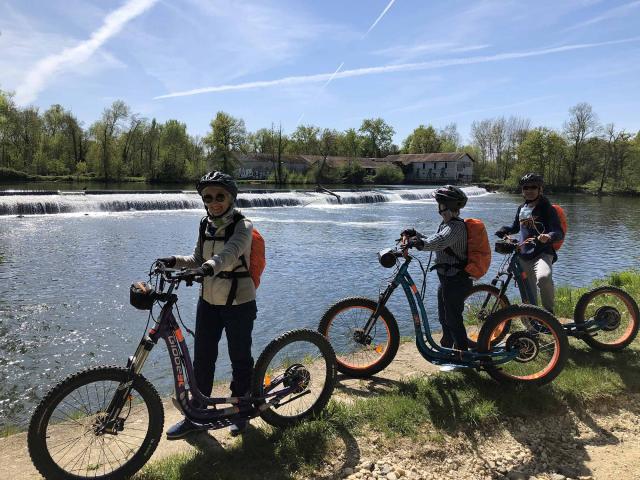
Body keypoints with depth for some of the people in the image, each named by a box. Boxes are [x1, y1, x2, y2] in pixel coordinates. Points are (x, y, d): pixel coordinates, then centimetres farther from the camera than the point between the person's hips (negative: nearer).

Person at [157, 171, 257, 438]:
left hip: (238, 303, -6)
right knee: (202, 359, 11)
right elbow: (198, 259, 10)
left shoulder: (242, 226, -14)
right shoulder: (206, 225, 6)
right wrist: (175, 261, -9)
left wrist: (210, 266, -52)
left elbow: (230, 252, -33)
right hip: (208, 301, 6)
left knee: (240, 358, 10)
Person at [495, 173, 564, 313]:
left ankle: (549, 311, -16)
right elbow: (516, 227, 30)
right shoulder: (522, 208, 13)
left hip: (542, 254, -6)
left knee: (543, 278, -36)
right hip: (524, 256, 6)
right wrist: (503, 230, 8)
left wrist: (548, 237, -35)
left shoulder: (547, 209, -4)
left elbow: (559, 233, -12)